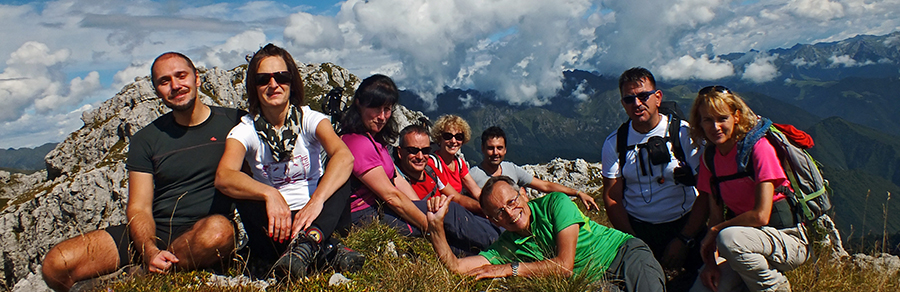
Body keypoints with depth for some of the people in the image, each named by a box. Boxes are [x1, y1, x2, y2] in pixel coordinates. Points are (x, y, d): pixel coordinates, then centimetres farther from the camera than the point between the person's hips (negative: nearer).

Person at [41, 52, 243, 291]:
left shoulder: (232, 122, 3)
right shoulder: (145, 140, 9)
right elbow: (139, 208, 2)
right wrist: (150, 252, -19)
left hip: (202, 233, -2)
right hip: (153, 235, 2)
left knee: (218, 230, -39)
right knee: (56, 264, -16)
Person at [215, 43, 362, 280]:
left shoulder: (310, 119, -4)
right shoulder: (245, 130, -1)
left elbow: (344, 156, -25)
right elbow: (223, 177, -22)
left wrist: (316, 201, -42)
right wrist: (269, 194, -41)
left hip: (319, 216, 0)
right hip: (275, 222, 1)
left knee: (340, 178, -25)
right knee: (243, 194, -26)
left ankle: (308, 241, -49)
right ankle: (325, 249, -36)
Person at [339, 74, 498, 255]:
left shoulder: (375, 139, 13)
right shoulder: (358, 143, -20)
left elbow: (397, 180, 10)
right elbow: (391, 196, -21)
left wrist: (425, 210, 1)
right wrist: (429, 224, -16)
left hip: (379, 209, 10)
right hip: (367, 216, -10)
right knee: (450, 211, -11)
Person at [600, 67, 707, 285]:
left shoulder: (685, 133, -3)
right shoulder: (614, 143, 3)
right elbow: (611, 198, 0)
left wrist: (683, 240, -12)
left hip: (684, 224, -1)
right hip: (637, 229, 1)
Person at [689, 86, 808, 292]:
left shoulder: (758, 147, -16)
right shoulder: (710, 156, 3)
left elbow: (761, 215, -21)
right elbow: (716, 215, 2)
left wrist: (714, 231, -13)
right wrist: (712, 260, -11)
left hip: (788, 241, -5)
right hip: (747, 237, 5)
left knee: (728, 238, -36)